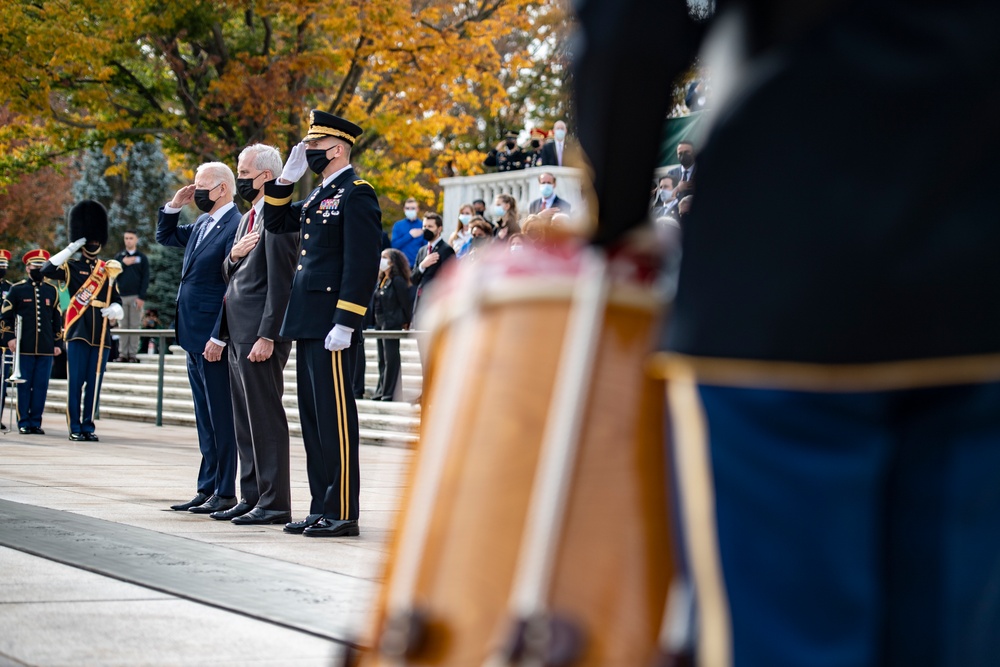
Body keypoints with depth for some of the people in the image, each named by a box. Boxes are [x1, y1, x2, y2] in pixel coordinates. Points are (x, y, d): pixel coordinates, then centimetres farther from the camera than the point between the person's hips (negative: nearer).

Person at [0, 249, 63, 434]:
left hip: (46, 348, 2)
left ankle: (36, 422, 9)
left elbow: (58, 319, 14)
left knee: (41, 386, 2)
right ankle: (24, 423, 6)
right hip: (24, 347, -2)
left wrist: (58, 343, 9)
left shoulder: (52, 291, 11)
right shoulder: (17, 289, 3)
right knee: (24, 385, 0)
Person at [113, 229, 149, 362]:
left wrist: (142, 297, -8)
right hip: (121, 296, 2)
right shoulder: (119, 257, 12)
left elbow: (145, 278, 0)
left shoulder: (142, 257, 5)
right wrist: (123, 264, -10)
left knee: (134, 326, -1)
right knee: (123, 326, 2)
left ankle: (133, 354, 1)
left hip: (136, 297, -2)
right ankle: (123, 353, 4)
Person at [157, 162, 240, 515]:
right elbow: (164, 236, 31)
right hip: (195, 339, 9)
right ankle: (207, 488, 19)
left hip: (215, 340, -9)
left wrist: (218, 338, -20)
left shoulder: (235, 227, -14)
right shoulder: (201, 226, 14)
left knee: (221, 417, -3)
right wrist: (174, 205, 12)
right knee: (206, 419, 13)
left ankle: (225, 492, 3)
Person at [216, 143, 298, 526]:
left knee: (266, 419, -7)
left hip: (260, 335, -10)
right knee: (245, 421, 13)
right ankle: (252, 497, 19)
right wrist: (234, 255, 0)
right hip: (238, 335, 10)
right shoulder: (248, 218, 19)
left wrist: (267, 336, -21)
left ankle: (274, 503, -4)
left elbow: (280, 283, -17)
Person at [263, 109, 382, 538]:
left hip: (332, 327, -10)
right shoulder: (319, 196, 18)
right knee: (313, 417, 11)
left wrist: (344, 324, -21)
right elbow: (276, 223, 27)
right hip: (308, 324, 10)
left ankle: (342, 513, -3)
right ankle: (321, 508, 16)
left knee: (335, 417, -7)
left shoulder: (356, 194, -10)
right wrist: (287, 177, 14)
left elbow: (363, 263, -17)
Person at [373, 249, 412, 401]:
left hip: (392, 324, -9)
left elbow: (405, 303, -10)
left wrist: (406, 323, -6)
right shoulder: (382, 280, 13)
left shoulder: (397, 281, -11)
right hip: (381, 324, 9)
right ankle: (380, 392, 16)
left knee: (390, 360, -4)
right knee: (382, 360, 12)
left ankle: (388, 394, -2)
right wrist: (376, 321, 12)